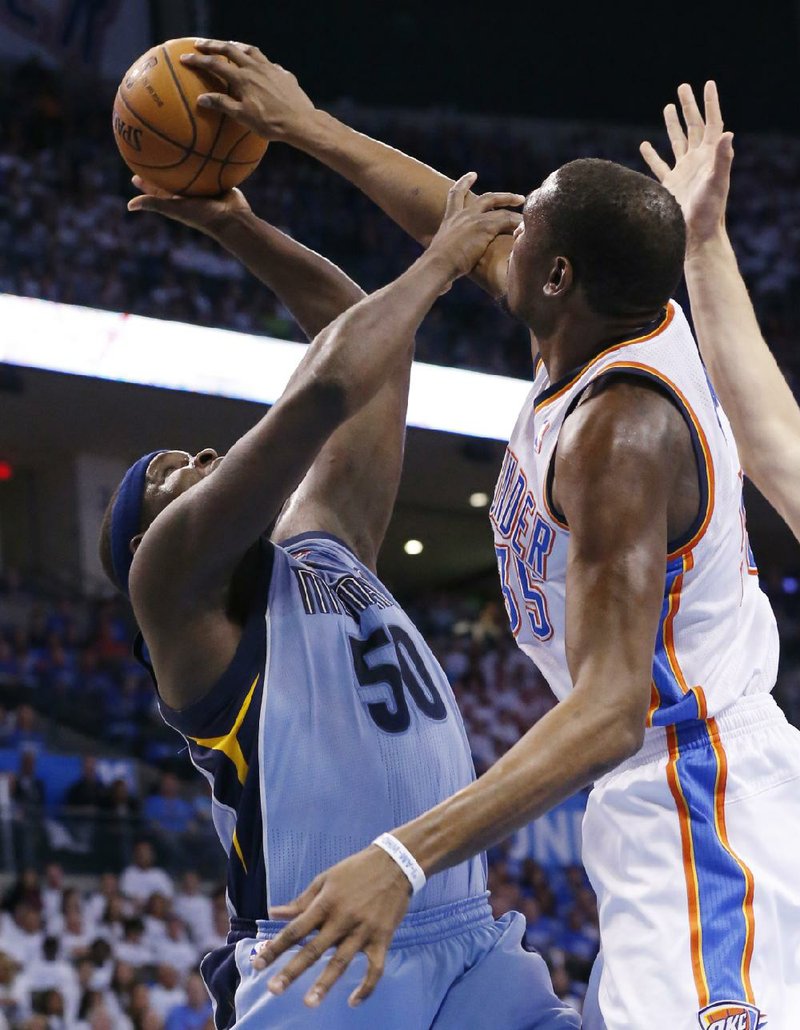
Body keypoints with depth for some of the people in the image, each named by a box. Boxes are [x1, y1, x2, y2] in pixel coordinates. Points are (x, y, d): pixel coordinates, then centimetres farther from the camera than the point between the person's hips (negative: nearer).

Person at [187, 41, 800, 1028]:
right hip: (666, 801, 11)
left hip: (700, 811, -11)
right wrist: (306, 126, 30)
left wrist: (404, 858, -40)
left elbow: (611, 708, -32)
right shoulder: (633, 313, 2)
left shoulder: (621, 429, -25)